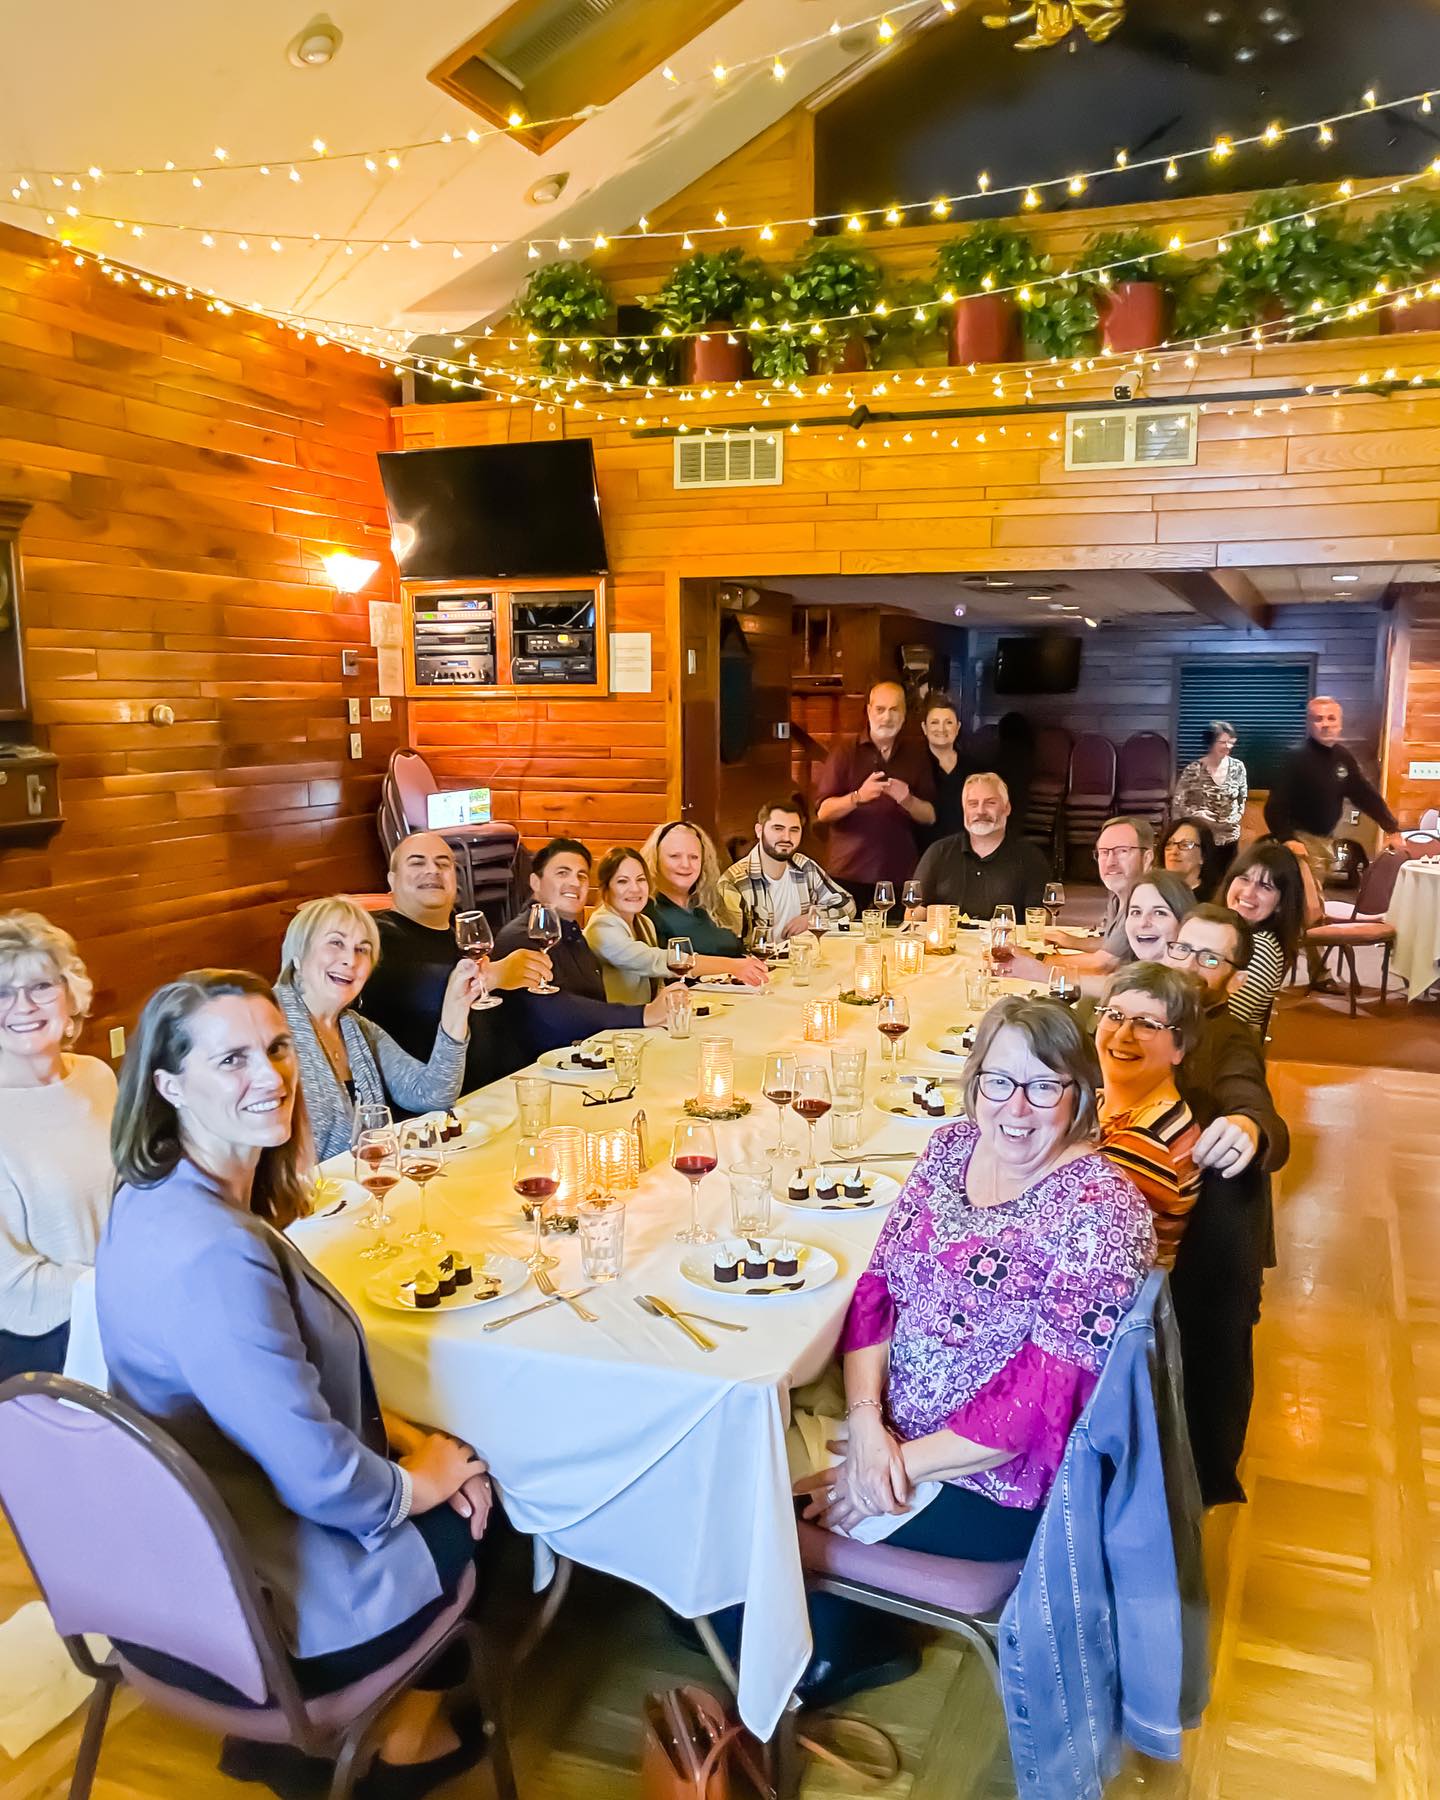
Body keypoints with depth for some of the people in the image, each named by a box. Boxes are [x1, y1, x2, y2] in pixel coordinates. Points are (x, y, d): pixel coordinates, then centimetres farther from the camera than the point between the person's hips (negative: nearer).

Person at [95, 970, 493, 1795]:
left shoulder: (158, 1199, -3)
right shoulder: (211, 1250, -34)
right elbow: (321, 1478, -29)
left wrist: (397, 1431, -1)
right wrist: (415, 1483, -10)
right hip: (238, 1617, -8)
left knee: (458, 1466, 20)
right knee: (480, 1504, 11)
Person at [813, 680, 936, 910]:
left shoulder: (916, 755, 11)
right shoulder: (845, 752, 4)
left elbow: (930, 817, 8)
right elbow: (823, 812, -3)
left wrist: (908, 800, -13)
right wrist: (858, 797, -21)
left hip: (900, 875, 2)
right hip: (850, 874, -2)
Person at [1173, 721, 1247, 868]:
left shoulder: (1238, 767, -1)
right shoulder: (1193, 770, -12)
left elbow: (1243, 799, 13)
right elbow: (1177, 804, -7)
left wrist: (1236, 817, 0)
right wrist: (1197, 814, -18)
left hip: (1230, 839, 4)